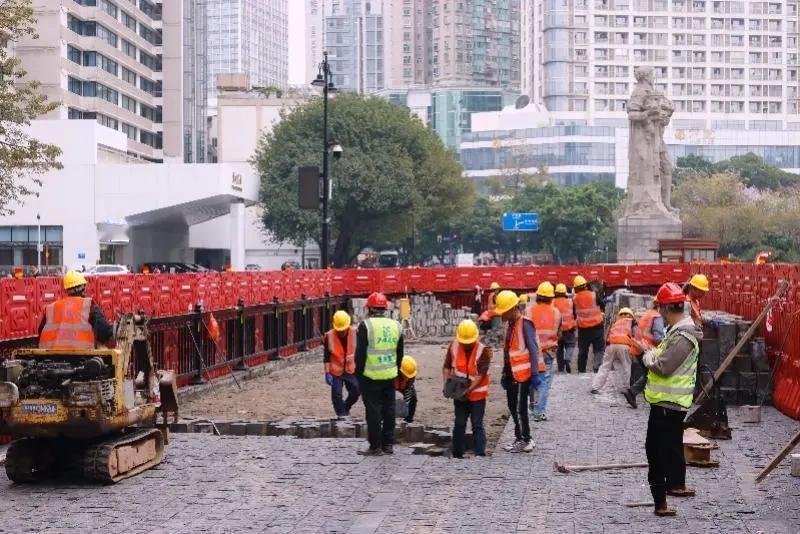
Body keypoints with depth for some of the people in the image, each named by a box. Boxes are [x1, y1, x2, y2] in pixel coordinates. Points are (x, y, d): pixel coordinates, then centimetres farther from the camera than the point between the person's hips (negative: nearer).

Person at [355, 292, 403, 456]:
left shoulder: (366, 325, -11)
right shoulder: (396, 326, 8)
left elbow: (360, 353, -11)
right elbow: (399, 353, 15)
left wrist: (359, 372, -4)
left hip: (370, 376, -5)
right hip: (389, 375, 5)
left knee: (373, 411, -1)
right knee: (389, 410, 12)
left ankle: (375, 447, 0)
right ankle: (388, 444, 17)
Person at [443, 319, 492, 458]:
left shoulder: (483, 351, -15)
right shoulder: (454, 346, -3)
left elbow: (481, 374, -19)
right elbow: (447, 366, 3)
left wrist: (469, 389, -29)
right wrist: (446, 383, -13)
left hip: (477, 394, -4)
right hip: (459, 393, 4)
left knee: (477, 425, -4)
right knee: (459, 424, 12)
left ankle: (480, 453, -4)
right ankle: (457, 454, 19)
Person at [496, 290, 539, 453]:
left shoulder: (525, 324, -15)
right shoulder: (511, 325, 13)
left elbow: (533, 350, -18)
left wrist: (535, 374, -21)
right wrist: (505, 373, 20)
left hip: (522, 374, -9)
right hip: (512, 373, 9)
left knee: (520, 408, -5)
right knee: (513, 407, 13)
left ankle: (526, 441, 3)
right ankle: (520, 438, 21)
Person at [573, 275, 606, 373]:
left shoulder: (575, 299, -2)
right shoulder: (594, 295, -10)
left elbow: (574, 314, 8)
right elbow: (603, 306, 3)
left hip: (582, 329, 3)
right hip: (596, 327, -3)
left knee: (582, 350, 13)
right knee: (599, 350, 0)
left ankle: (581, 370, 17)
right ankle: (597, 367, -14)